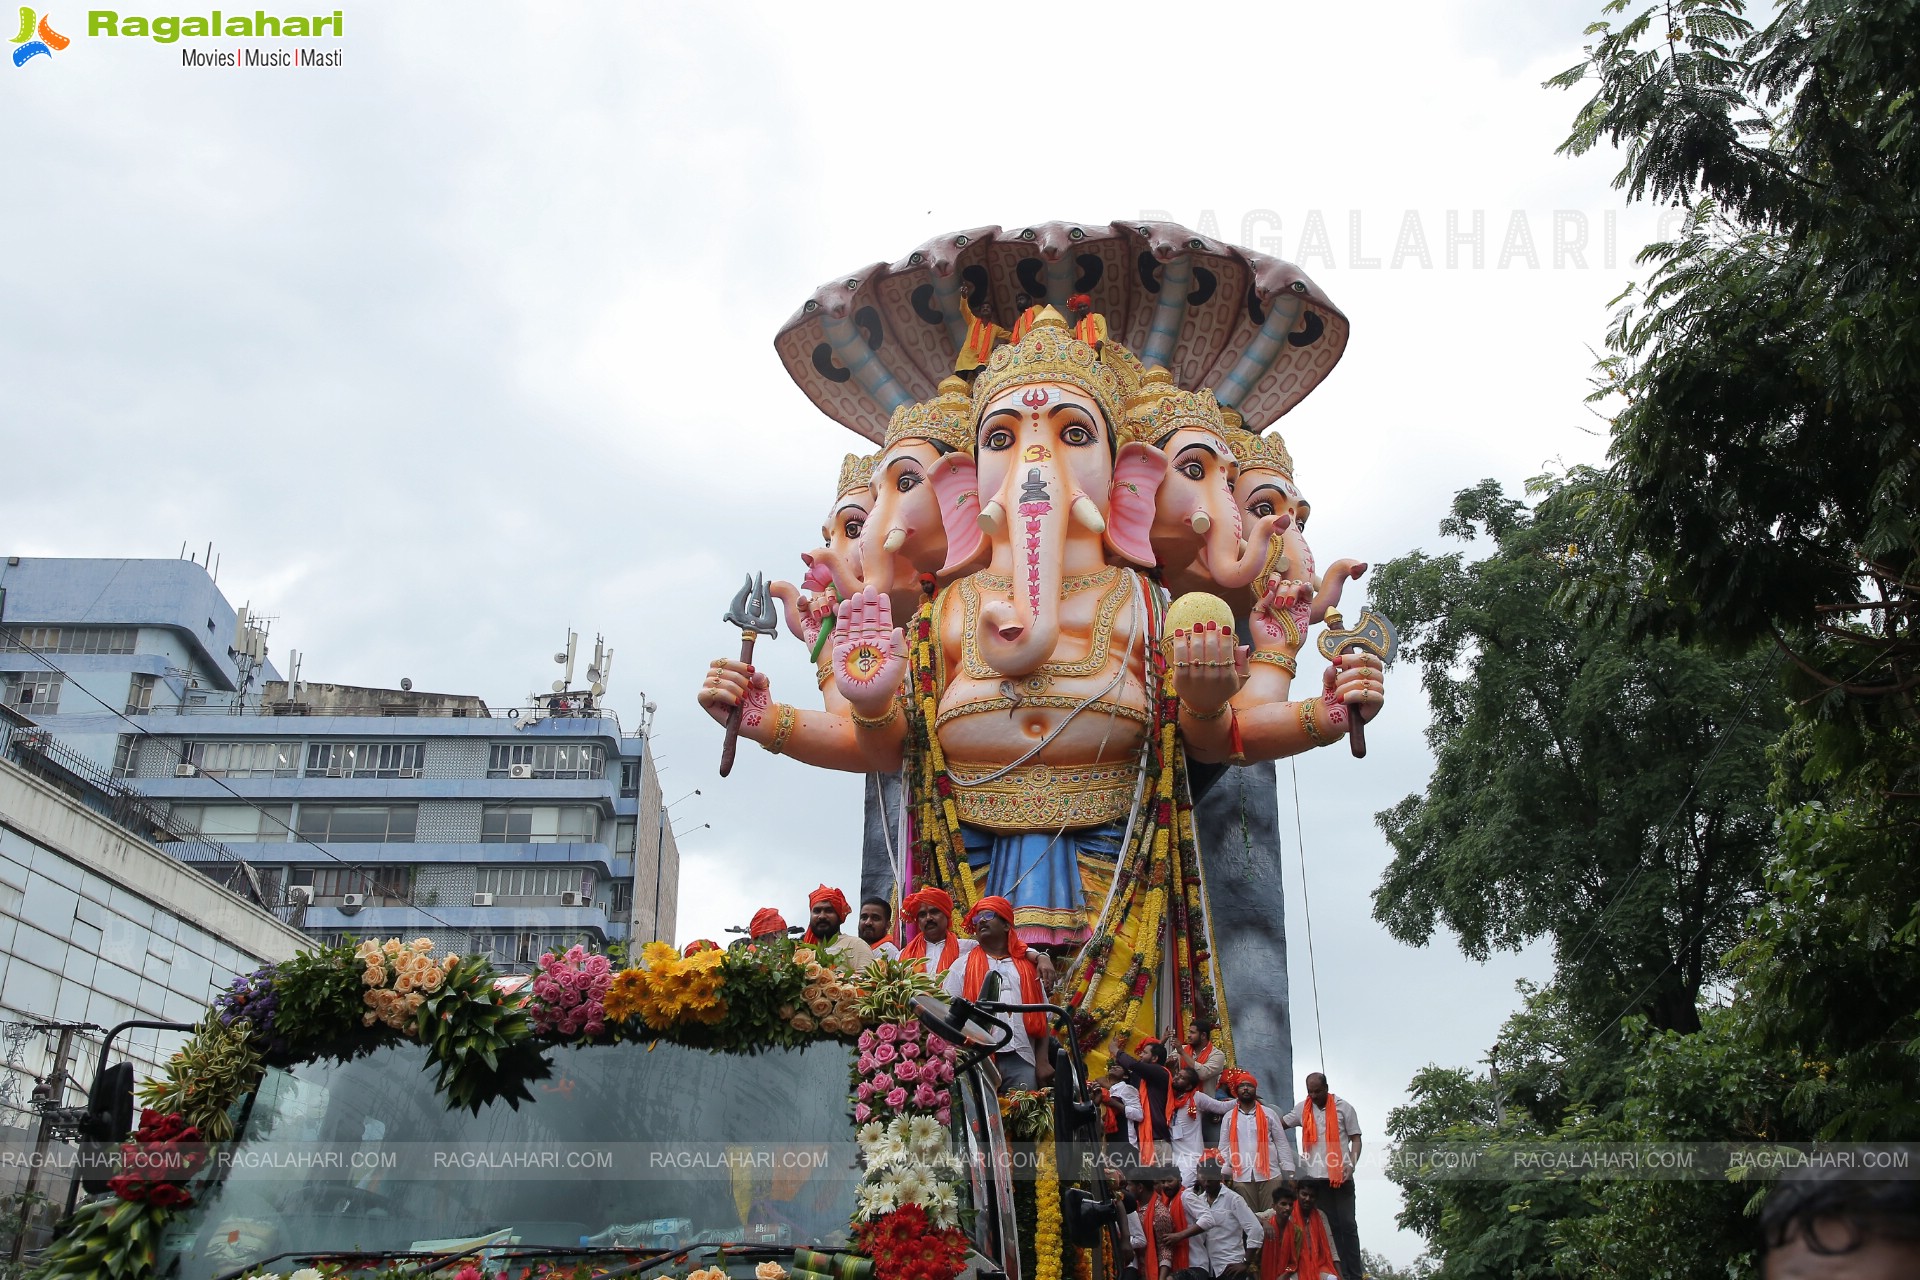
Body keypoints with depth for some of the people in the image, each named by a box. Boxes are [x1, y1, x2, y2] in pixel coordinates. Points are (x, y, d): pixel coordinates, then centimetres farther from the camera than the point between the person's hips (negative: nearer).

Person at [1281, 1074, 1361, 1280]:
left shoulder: (1343, 1107, 1)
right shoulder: (1302, 1109, 9)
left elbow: (1355, 1139, 2)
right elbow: (1280, 1123, 19)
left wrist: (1352, 1164, -12)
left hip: (1340, 1176, -3)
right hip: (1315, 1176, 3)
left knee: (1347, 1225, 1)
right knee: (1330, 1225, 6)